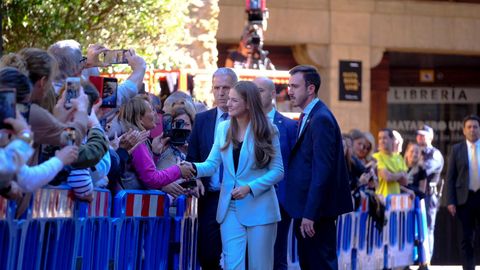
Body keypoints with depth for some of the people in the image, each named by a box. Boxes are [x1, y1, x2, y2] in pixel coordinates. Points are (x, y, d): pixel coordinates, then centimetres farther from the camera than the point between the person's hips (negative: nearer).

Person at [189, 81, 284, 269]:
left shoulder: (268, 131, -6)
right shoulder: (223, 128, 6)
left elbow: (278, 170, -8)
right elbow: (211, 164, 1)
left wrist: (250, 187, -19)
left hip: (259, 208, -3)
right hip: (230, 208, 3)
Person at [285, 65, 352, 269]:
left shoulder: (321, 119, -16)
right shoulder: (307, 117, 14)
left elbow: (322, 171, -22)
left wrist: (310, 214, -23)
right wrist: (303, 213, 11)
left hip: (316, 210, -10)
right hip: (306, 208, 10)